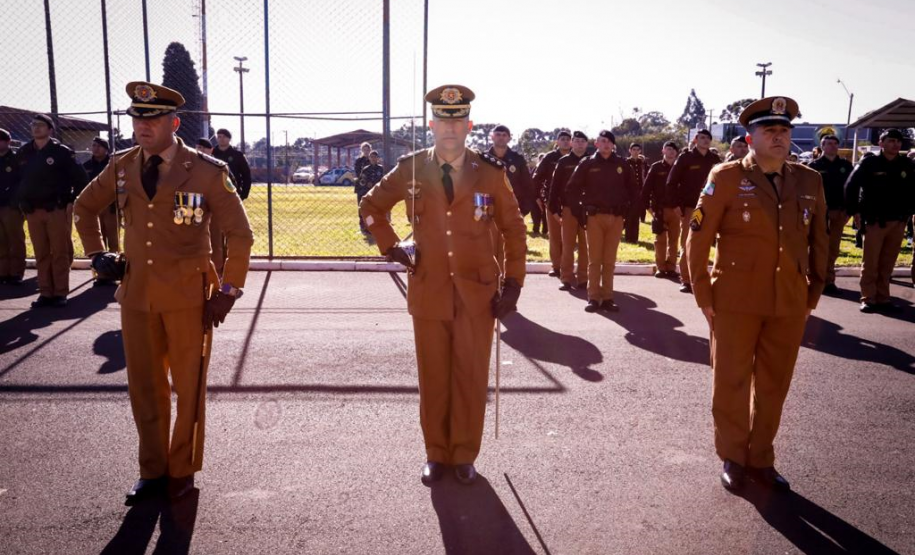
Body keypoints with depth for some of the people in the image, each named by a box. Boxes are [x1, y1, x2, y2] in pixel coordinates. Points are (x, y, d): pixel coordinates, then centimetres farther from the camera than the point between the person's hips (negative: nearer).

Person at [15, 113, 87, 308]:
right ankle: (45, 293, 12)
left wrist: (72, 201, -6)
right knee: (41, 254, 6)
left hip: (57, 209, -4)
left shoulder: (62, 152, -3)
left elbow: (80, 178, -2)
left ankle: (60, 293, 4)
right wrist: (21, 202, 13)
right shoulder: (23, 153, 10)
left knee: (60, 253, -1)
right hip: (33, 211, 4)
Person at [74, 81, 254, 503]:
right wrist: (96, 253, 11)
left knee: (189, 387, 9)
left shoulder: (206, 171, -10)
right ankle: (152, 471, 29)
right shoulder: (121, 166, 4)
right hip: (136, 293, 4)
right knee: (144, 387, 13)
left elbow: (240, 234, -6)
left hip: (188, 296, -4)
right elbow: (84, 207, 22)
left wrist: (229, 292, -9)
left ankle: (182, 470, 27)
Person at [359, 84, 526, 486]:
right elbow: (370, 206, 14)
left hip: (477, 293, -1)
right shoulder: (410, 169, 1)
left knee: (471, 378, 7)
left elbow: (513, 228, 4)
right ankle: (436, 454, 26)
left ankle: (465, 455, 25)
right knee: (433, 378, 10)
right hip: (429, 292, 1)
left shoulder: (490, 172, -2)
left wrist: (513, 282, -2)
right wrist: (391, 246, 2)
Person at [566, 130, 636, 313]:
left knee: (609, 260, 5)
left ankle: (607, 298, 10)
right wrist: (582, 210, -1)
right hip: (594, 217, -2)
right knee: (594, 259, 0)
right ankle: (593, 298, 5)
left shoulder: (622, 164, 8)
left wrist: (627, 209, 8)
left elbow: (633, 189, 17)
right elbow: (572, 188, 4)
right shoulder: (587, 164, 1)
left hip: (616, 218, 2)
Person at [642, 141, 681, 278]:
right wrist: (647, 205, -11)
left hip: (675, 209, 2)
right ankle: (661, 267, 10)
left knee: (674, 240, 6)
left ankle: (671, 267, 13)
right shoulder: (656, 167, 0)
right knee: (660, 240, 4)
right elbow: (647, 187, -4)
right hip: (659, 209, -2)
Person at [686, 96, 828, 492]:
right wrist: (703, 296, -6)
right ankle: (733, 459, 26)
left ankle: (761, 459, 30)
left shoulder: (810, 182, 5)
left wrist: (813, 294, 10)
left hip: (790, 304, 4)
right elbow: (698, 240, -6)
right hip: (736, 301, -3)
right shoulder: (727, 178, -6)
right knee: (731, 384, 8)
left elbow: (819, 243, 13)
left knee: (774, 385, 13)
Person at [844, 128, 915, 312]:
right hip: (875, 221, -3)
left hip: (898, 222, 3)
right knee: (871, 263, 0)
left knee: (887, 264, 8)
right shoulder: (869, 163, -3)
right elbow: (851, 186, -2)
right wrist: (855, 211, -5)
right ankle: (868, 299, 6)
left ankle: (882, 299, 15)